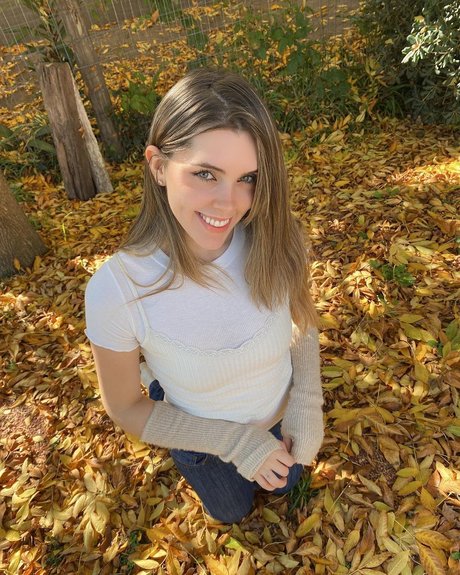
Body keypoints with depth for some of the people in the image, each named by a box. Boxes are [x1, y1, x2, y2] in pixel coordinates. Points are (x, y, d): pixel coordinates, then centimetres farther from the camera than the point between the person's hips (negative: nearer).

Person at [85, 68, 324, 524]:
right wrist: (234, 441, -22)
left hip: (283, 421, 2)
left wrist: (306, 406, -18)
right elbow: (125, 407, -19)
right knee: (232, 512, 35)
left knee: (284, 485, 37)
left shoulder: (276, 243, -30)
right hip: (203, 444, -1)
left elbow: (302, 321, -8)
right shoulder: (116, 290, -36)